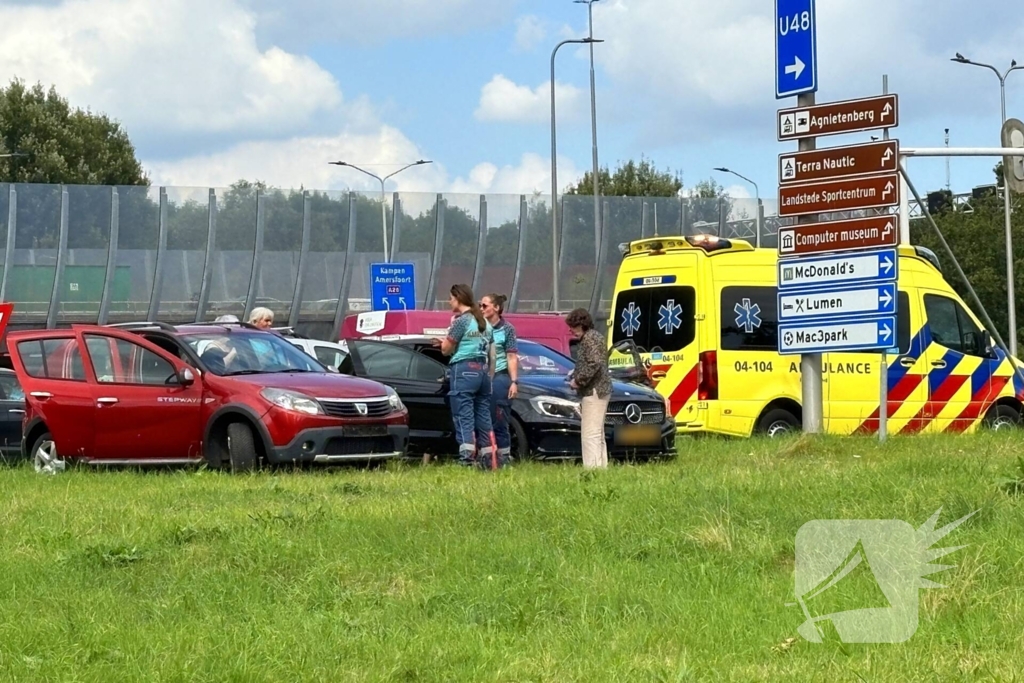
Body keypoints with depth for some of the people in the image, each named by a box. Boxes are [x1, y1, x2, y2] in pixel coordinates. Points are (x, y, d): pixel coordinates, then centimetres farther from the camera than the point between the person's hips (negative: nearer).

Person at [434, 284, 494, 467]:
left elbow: (446, 350, -4)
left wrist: (446, 341, 13)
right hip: (483, 370, 8)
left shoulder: (462, 321, -7)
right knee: (483, 416, 10)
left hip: (464, 370, -8)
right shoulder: (485, 322, 17)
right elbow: (491, 354, 21)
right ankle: (487, 458, 9)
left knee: (464, 416, -10)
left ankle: (467, 457, -20)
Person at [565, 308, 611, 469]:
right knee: (597, 434, 15)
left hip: (593, 391, -11)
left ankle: (592, 467, -19)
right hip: (599, 390, 11)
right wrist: (576, 374, 16)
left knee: (590, 434, -14)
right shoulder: (594, 336, 20)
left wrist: (579, 380, -15)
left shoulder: (590, 338, -13)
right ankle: (601, 466, 18)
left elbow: (594, 364, -23)